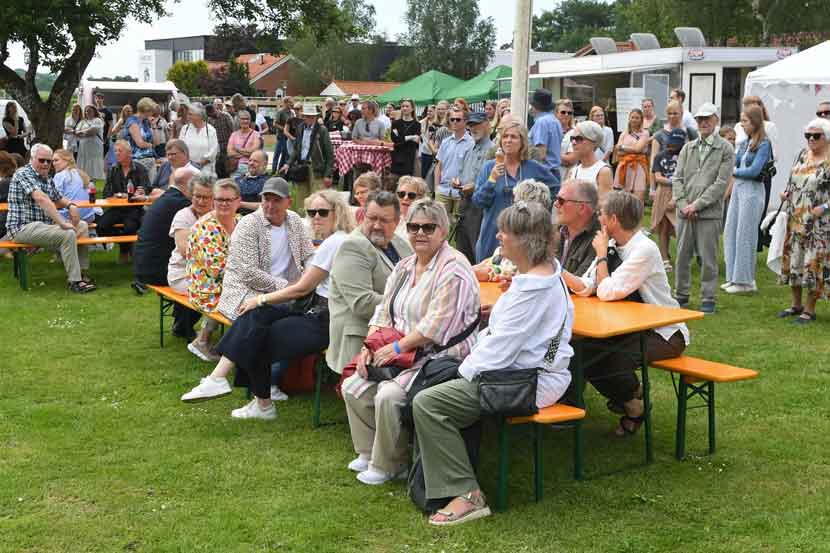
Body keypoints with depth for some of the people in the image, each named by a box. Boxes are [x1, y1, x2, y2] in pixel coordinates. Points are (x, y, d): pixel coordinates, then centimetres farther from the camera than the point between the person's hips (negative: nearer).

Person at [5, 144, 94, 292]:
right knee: (68, 234, -27)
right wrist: (62, 223, -35)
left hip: (44, 224, 10)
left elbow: (58, 200, 26)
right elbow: (41, 198, -28)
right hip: (24, 228, -10)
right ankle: (75, 281, -22)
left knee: (82, 226, 9)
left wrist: (71, 205, 1)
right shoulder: (23, 174, -14)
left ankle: (82, 272, 9)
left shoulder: (48, 179, 14)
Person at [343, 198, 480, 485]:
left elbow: (436, 325, -21)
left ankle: (389, 465, -6)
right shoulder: (404, 267, 15)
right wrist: (370, 346, -2)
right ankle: (369, 451, 12)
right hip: (400, 354, 9)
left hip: (440, 358, -9)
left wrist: (396, 347, -19)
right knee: (353, 387, -3)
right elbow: (384, 312, 15)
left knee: (389, 395, -27)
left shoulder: (453, 269, -14)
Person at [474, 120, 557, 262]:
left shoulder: (534, 168, 4)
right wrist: (492, 179, -16)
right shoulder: (489, 167, 2)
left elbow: (556, 186, 18)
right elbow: (478, 201, -4)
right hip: (493, 236, 0)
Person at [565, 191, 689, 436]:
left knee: (608, 357, -26)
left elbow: (606, 292, -25)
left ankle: (634, 404, 5)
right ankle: (627, 397, 13)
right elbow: (585, 287, -6)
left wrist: (601, 255, -13)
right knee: (582, 349, -10)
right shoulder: (612, 245, 3)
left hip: (664, 333, -8)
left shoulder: (644, 250, -22)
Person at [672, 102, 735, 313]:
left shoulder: (725, 149, 1)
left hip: (709, 213, -4)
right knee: (682, 256, 9)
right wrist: (683, 204, -5)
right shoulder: (687, 148, 14)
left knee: (708, 258, 0)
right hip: (685, 212, 4)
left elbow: (721, 183, -7)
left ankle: (708, 298, 9)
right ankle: (681, 295, 20)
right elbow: (677, 178, 10)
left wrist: (697, 205, -13)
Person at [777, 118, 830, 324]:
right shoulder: (803, 154, 9)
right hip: (795, 219, 7)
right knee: (793, 259, 11)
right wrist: (786, 193, 5)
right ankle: (796, 304, 25)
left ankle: (809, 309, 9)